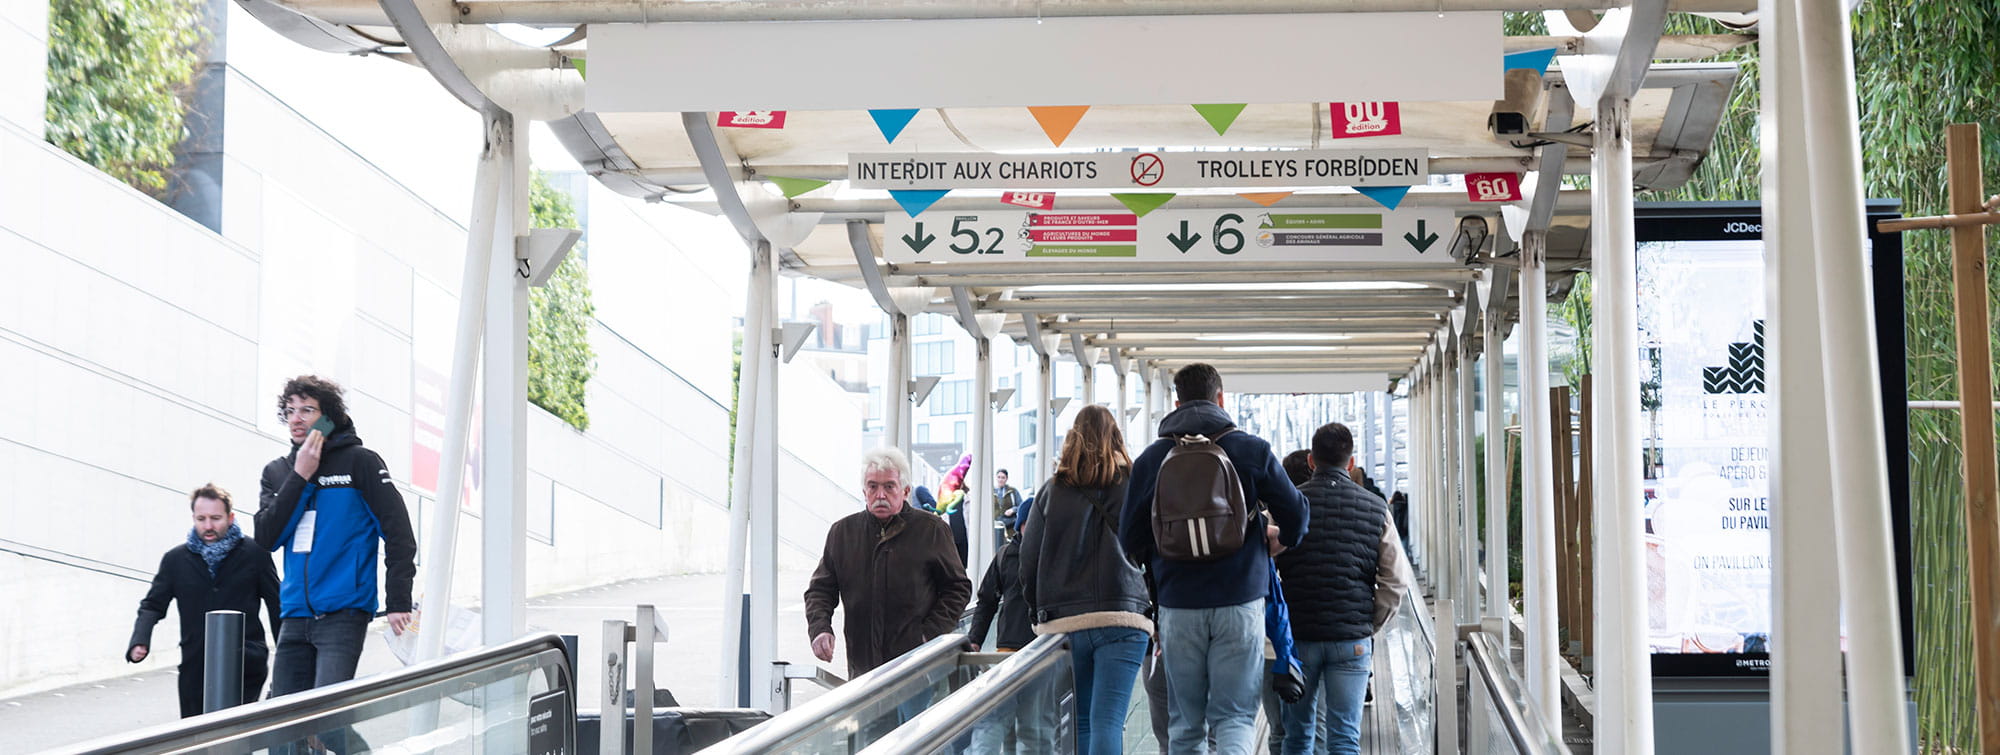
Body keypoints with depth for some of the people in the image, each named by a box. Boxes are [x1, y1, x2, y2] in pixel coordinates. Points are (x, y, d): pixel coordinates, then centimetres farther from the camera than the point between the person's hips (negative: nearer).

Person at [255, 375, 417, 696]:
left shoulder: (359, 461, 1)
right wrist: (300, 477, -5)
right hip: (296, 615, 5)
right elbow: (267, 537, 2)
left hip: (344, 613, -5)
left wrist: (398, 602, -10)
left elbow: (398, 531, -3)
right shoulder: (277, 471, 15)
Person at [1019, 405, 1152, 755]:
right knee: (1108, 722, -10)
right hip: (1121, 619, -2)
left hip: (1062, 621, 2)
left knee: (1081, 725, 12)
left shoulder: (1052, 492, 7)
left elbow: (1029, 563, 7)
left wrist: (1042, 612, 20)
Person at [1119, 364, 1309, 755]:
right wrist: (1280, 540, 25)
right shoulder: (1252, 450, 0)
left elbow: (1130, 536, 5)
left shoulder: (1151, 459, 3)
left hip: (1178, 607, 1)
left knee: (1185, 723, 9)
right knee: (1235, 715, -1)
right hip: (1241, 602, -1)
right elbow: (1295, 512, 3)